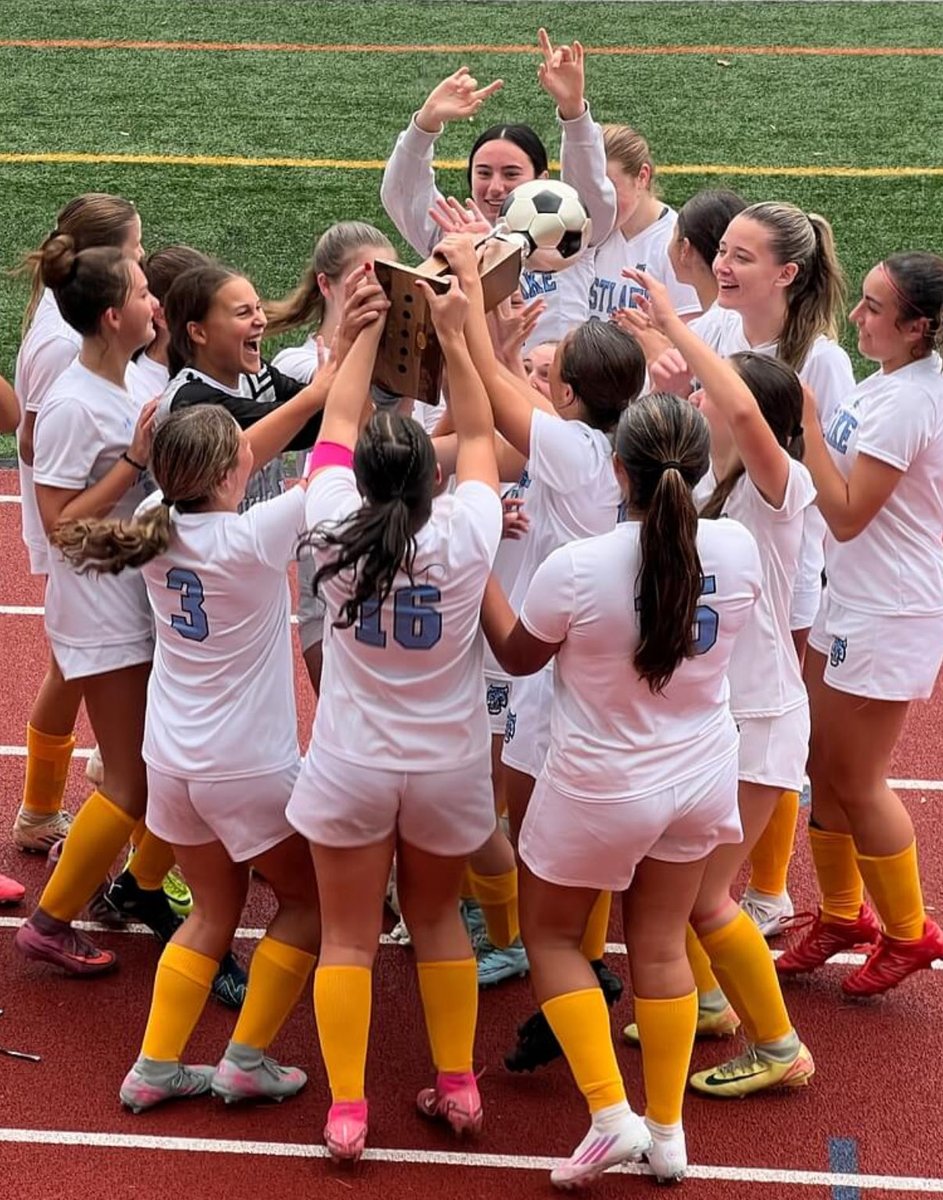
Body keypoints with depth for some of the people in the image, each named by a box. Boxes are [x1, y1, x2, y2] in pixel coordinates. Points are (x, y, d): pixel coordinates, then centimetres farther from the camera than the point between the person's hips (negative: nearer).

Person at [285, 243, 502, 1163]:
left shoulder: (335, 531, -16)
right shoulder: (466, 535, -17)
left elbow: (336, 424, -2)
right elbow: (479, 435, -3)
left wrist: (369, 325, 2)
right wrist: (453, 331, -6)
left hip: (351, 768, -1)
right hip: (448, 768, 1)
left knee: (348, 938, 9)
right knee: (438, 920, 20)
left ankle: (346, 1110, 9)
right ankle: (456, 1085, 24)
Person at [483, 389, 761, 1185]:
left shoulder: (577, 568, -26)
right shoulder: (737, 550, -15)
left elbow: (518, 656, -7)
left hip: (600, 791, -4)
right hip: (699, 777, 4)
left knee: (551, 935, 18)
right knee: (660, 948, 18)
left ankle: (612, 1115, 9)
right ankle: (667, 1133, 26)